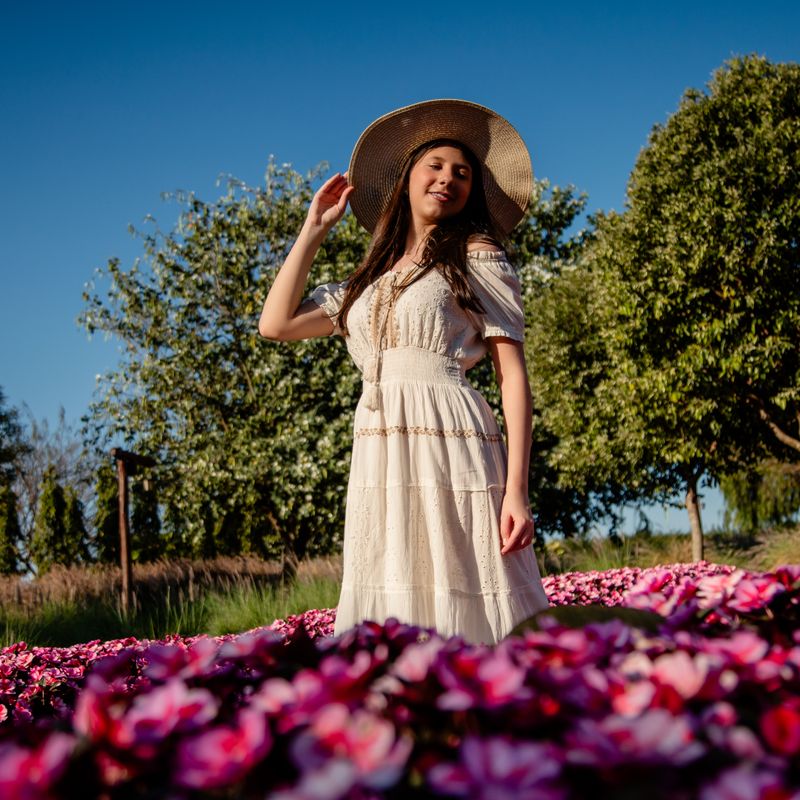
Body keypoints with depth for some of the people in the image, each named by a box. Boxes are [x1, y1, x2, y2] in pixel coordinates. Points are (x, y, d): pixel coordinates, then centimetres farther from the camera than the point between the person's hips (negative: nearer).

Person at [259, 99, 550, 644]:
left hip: (450, 451, -5)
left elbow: (513, 375, 0)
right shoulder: (370, 281, 22)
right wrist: (315, 229, 22)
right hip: (379, 468, 5)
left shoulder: (478, 257, 7)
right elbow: (276, 323, 16)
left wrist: (516, 488, -12)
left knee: (466, 622, -9)